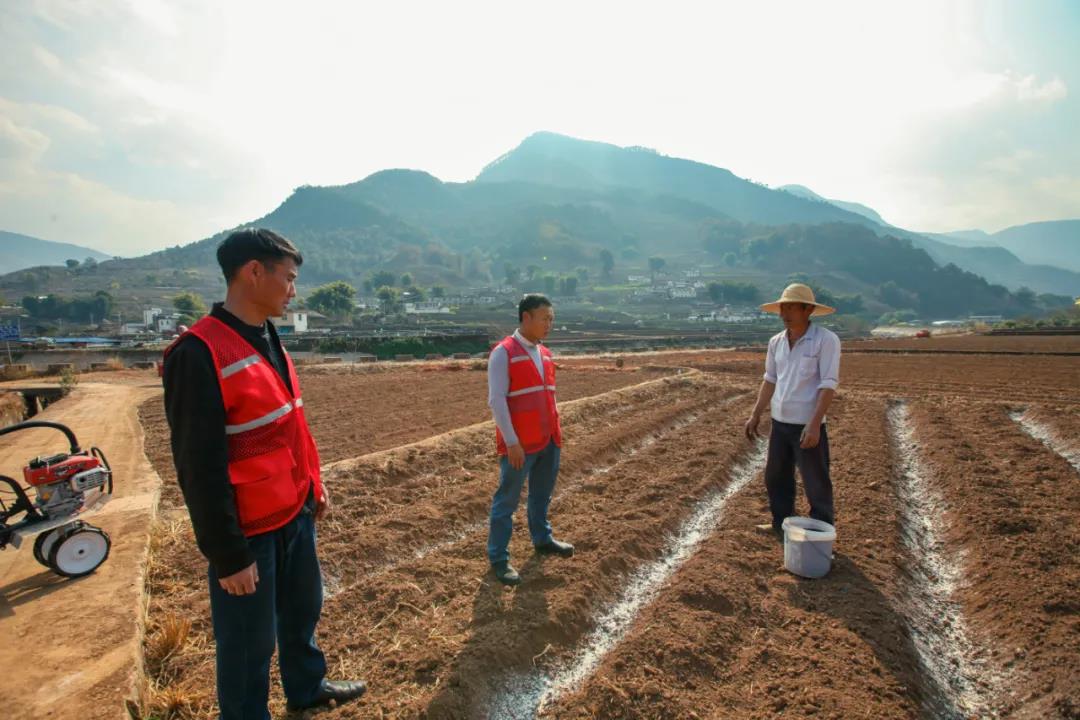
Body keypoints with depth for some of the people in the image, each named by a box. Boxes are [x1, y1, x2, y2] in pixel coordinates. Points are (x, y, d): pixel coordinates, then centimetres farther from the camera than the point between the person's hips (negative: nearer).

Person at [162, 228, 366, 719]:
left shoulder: (268, 340, 5)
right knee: (249, 641, 12)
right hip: (250, 530, -8)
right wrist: (228, 555, -17)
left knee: (303, 609, 25)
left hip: (296, 514, 9)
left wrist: (313, 484, 16)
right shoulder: (199, 355, -22)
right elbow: (200, 470, -21)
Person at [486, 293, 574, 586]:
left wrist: (556, 431, 15)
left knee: (542, 494, 21)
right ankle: (498, 558, 16)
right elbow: (496, 400, -16)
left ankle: (542, 540, 40)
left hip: (548, 440, 7)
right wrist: (512, 442, -19)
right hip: (519, 444, -7)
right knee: (507, 500, 4)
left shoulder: (544, 353, 10)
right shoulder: (503, 353, -12)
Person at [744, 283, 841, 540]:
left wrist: (814, 424, -23)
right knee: (775, 478, 17)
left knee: (816, 483, 5)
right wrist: (755, 415, 11)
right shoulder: (776, 342, 6)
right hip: (779, 423, 6)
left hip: (807, 425, -6)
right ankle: (781, 525, 35)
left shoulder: (826, 339, -12)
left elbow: (828, 385, -16)